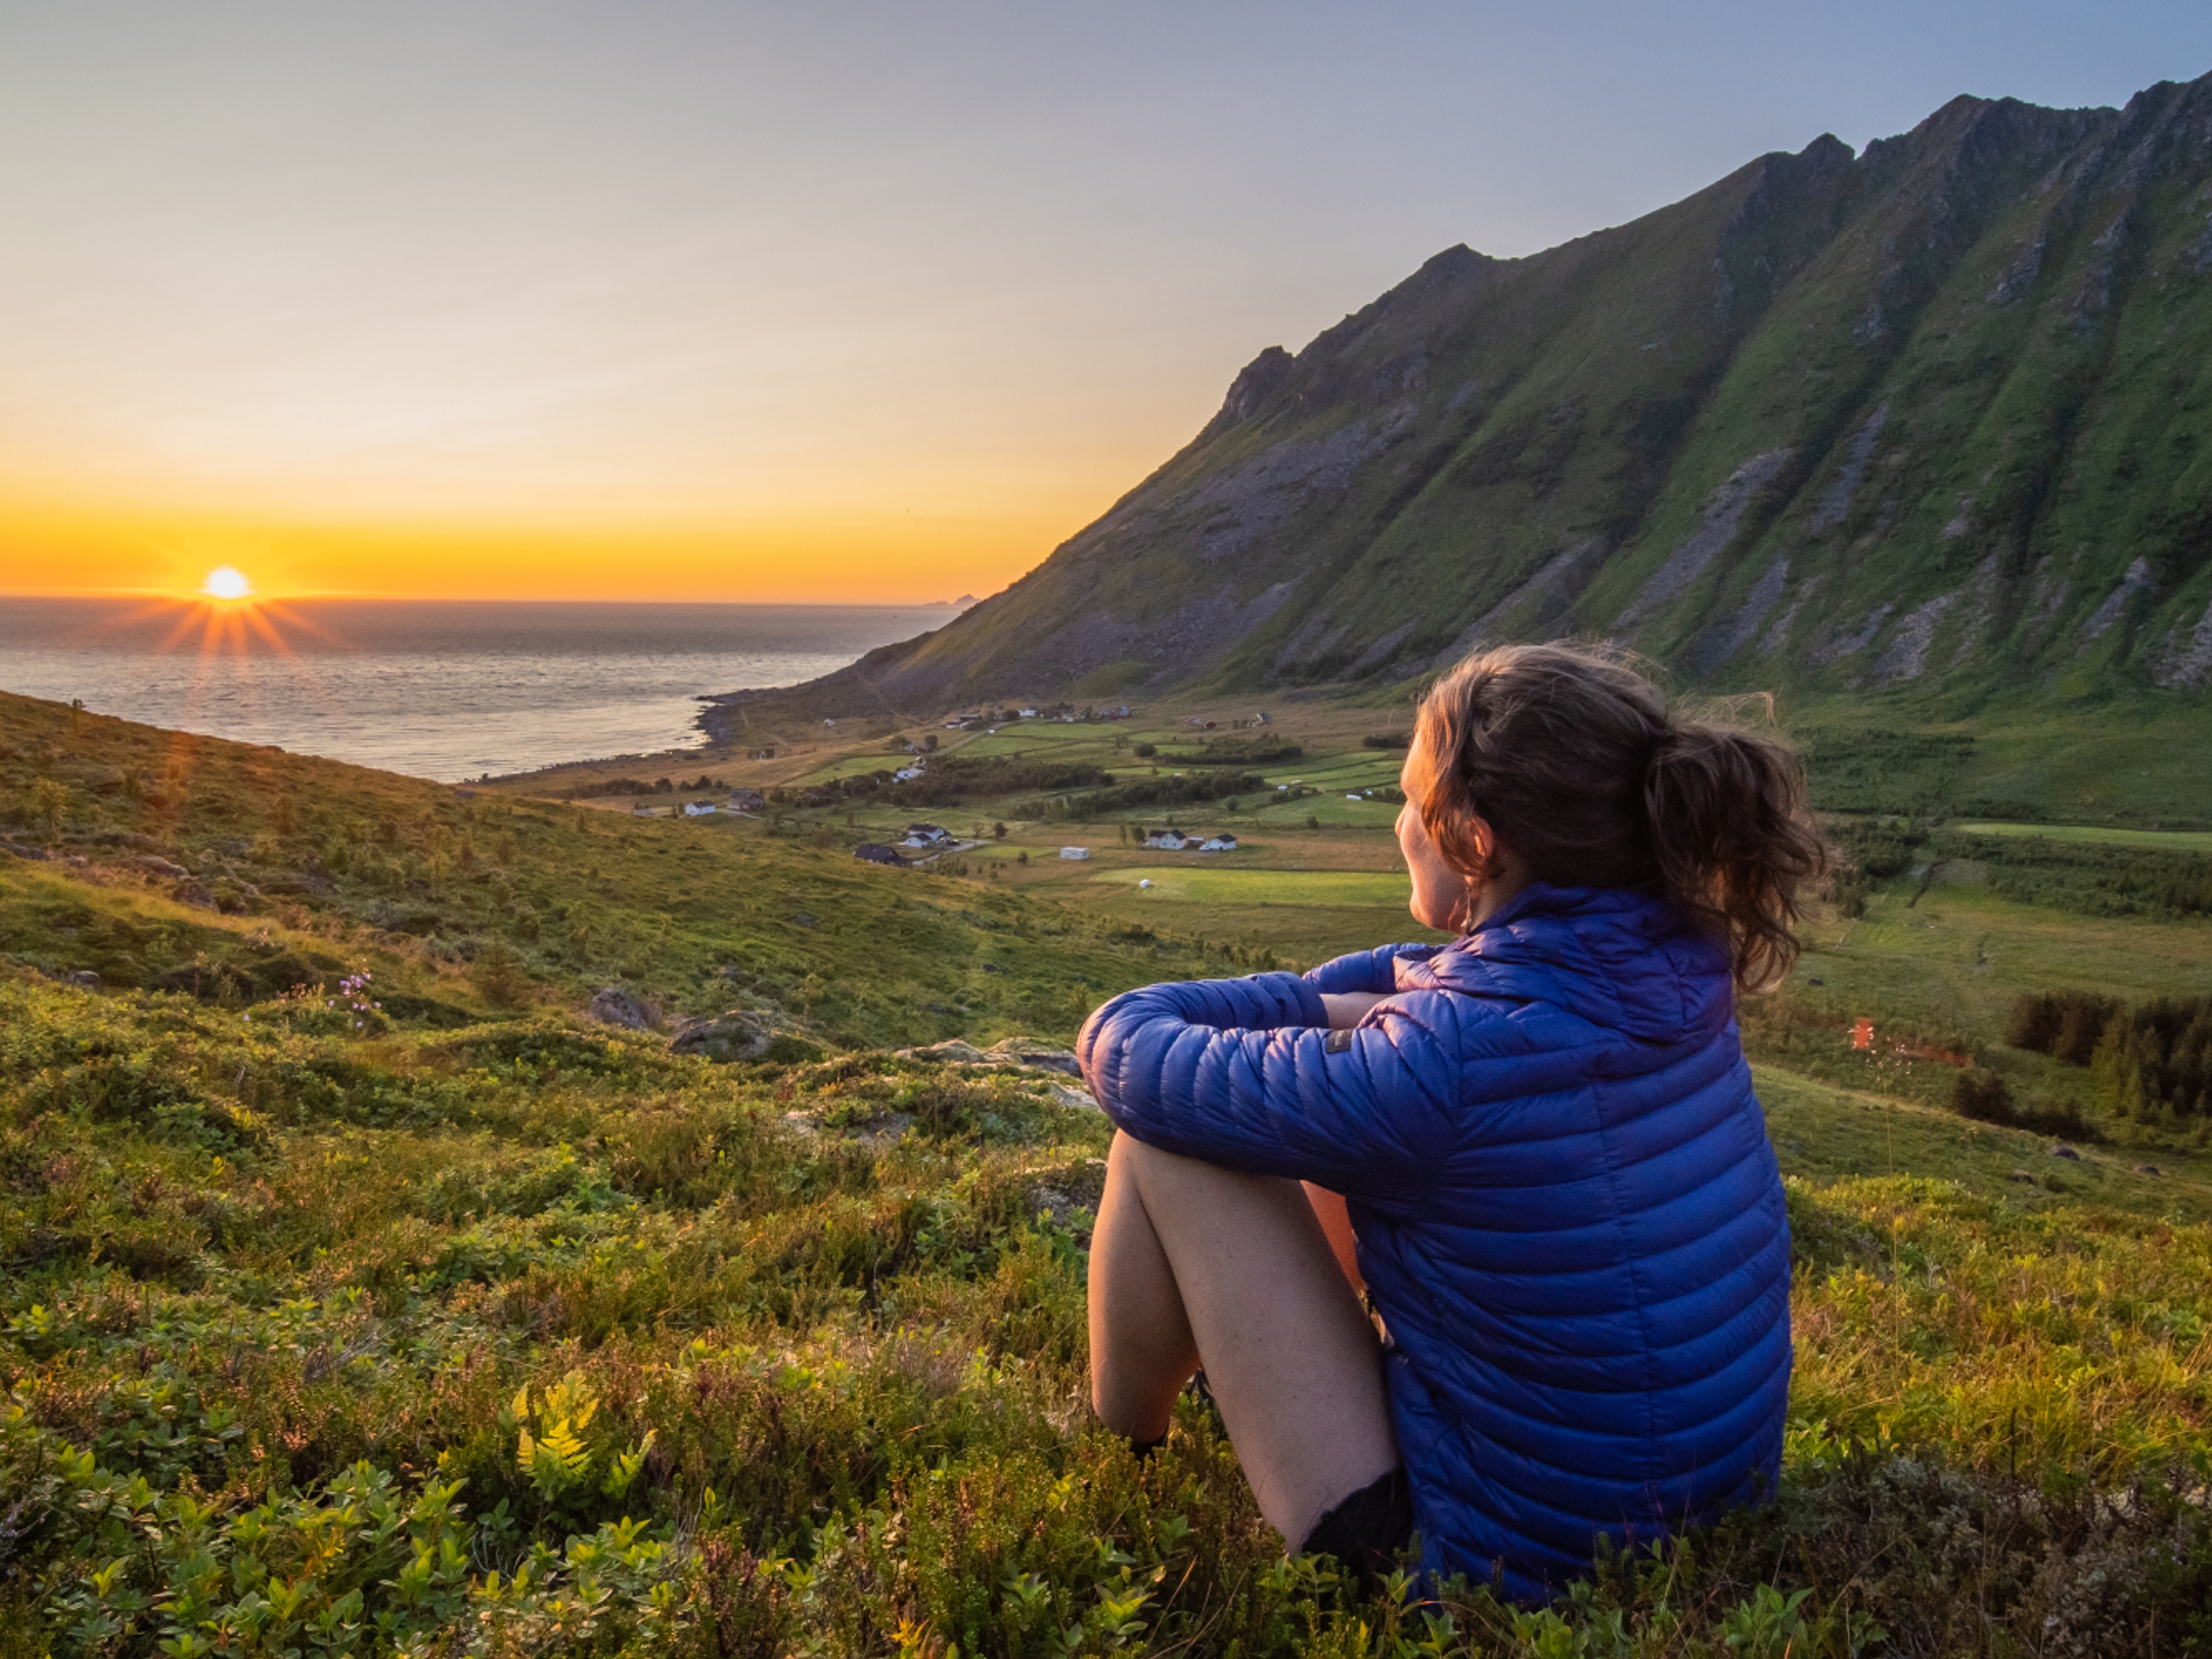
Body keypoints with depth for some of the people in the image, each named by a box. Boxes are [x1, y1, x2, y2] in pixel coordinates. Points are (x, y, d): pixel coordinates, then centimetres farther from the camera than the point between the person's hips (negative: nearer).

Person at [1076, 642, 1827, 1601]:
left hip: (1505, 1560, -7)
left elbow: (1125, 1047, -17)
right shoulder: (1666, 970, -7)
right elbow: (1421, 982, 12)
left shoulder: (1447, 1061, -30)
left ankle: (1119, 1452, 24)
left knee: (1163, 1140, -4)